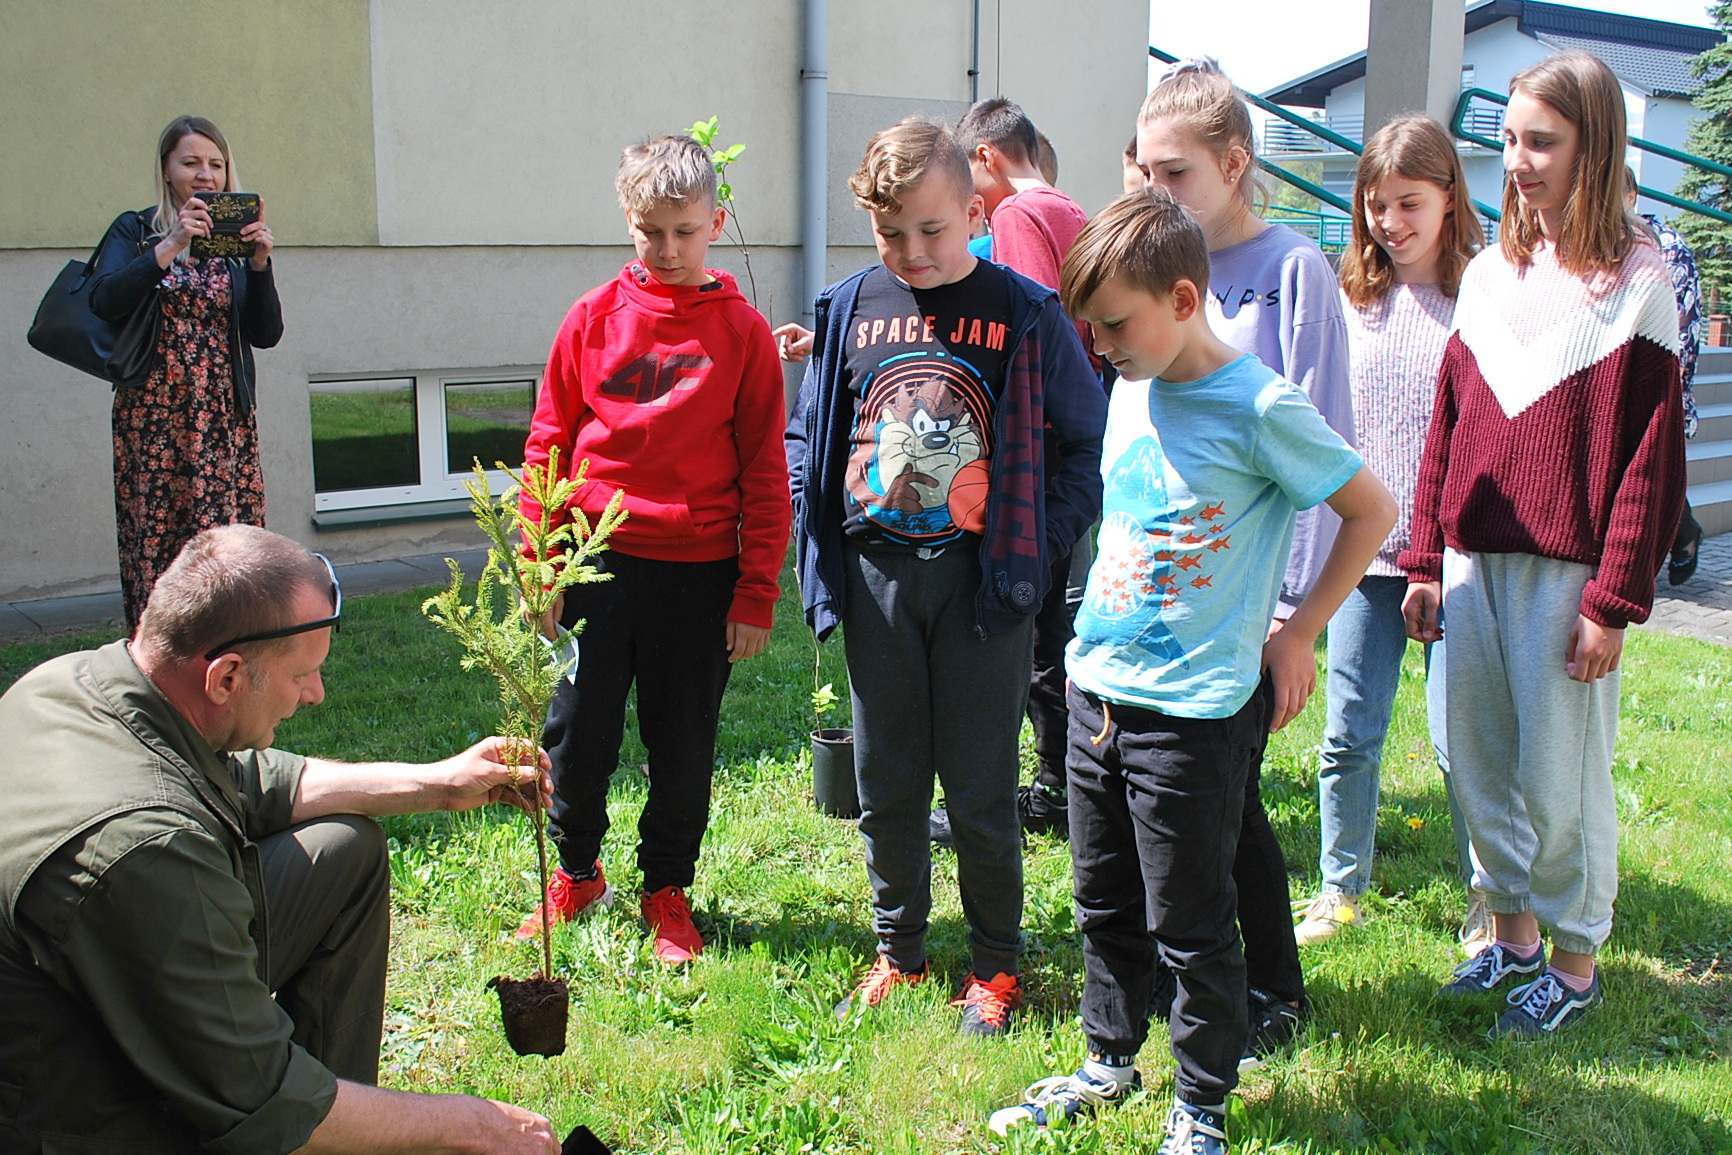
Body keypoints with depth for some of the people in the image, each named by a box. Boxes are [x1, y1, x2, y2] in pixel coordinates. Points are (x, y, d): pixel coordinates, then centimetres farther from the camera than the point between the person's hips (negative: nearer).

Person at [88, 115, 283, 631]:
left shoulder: (238, 240, 14)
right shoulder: (135, 231, 8)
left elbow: (266, 335, 5)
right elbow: (104, 301, -11)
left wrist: (260, 264, -8)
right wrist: (169, 248, -18)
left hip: (226, 420, 2)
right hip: (153, 414, -2)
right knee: (155, 545, -6)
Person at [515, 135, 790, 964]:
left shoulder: (742, 330, -2)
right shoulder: (593, 318, 2)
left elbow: (764, 469, -1)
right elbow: (548, 443, 6)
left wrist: (757, 592, -4)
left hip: (698, 571, -1)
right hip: (598, 559, 1)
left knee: (683, 745, 9)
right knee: (577, 733, 7)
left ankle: (666, 889, 29)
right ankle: (575, 873, 31)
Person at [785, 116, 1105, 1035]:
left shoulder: (1025, 312, -4)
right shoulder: (848, 307, 5)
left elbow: (1090, 441, 1)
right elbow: (808, 436, 14)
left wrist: (1040, 544, -6)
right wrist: (818, 547, 4)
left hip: (980, 579, -3)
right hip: (875, 578, 3)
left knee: (980, 789, 4)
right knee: (884, 786, 12)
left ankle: (995, 965, 23)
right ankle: (897, 949, 30)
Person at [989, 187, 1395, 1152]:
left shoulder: (1262, 409, -16)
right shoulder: (1132, 391, 5)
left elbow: (1375, 510, -6)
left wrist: (1298, 635, -4)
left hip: (1196, 712, -7)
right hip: (1097, 691, 7)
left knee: (1190, 927, 6)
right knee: (1106, 907, 19)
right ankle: (1110, 1063, 38)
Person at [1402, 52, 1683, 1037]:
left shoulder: (1638, 281, -6)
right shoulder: (1491, 274, 10)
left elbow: (1652, 454, -9)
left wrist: (1613, 600, -13)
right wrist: (1427, 560, 9)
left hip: (1566, 569, -5)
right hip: (1475, 560, 5)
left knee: (1560, 774, 2)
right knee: (1480, 762, 12)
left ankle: (1576, 963, 20)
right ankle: (1513, 934, 29)